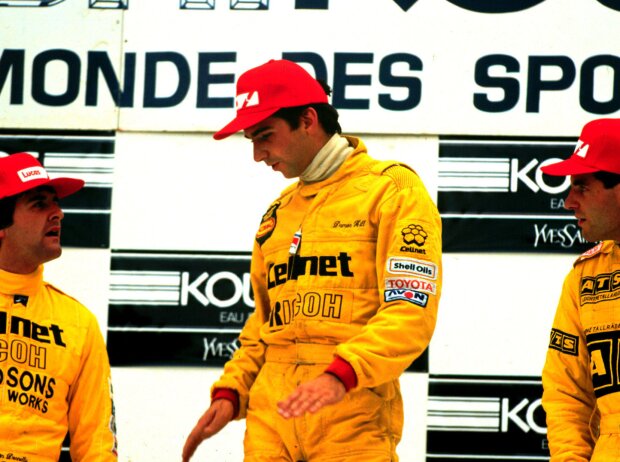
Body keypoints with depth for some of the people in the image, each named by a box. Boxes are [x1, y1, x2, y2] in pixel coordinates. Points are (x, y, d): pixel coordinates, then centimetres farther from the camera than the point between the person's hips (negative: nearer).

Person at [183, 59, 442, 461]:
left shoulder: (393, 190, -1)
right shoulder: (278, 213, 21)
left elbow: (412, 311, -11)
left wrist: (340, 375, -23)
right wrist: (231, 392, 11)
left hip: (352, 422, -6)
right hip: (271, 419, 6)